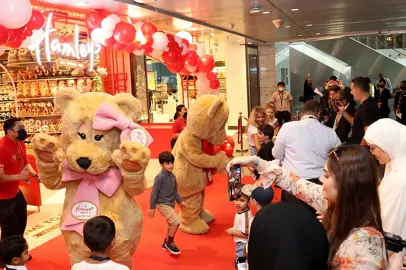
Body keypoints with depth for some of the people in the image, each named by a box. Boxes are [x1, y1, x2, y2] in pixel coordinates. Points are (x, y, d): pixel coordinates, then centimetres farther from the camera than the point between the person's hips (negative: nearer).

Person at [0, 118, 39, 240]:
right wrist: (18, 176, -32)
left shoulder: (20, 144, 0)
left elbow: (25, 163, 13)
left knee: (21, 224, 27)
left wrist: (34, 173, -4)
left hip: (16, 192, 10)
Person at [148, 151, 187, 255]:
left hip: (171, 204, 8)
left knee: (171, 225, 17)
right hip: (163, 204, -8)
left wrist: (180, 201, 9)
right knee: (176, 221, -17)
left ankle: (166, 243, 36)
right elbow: (154, 193, -15)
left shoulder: (173, 176, 5)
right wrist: (152, 208, -14)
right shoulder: (160, 177, -18)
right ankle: (169, 243, 2)